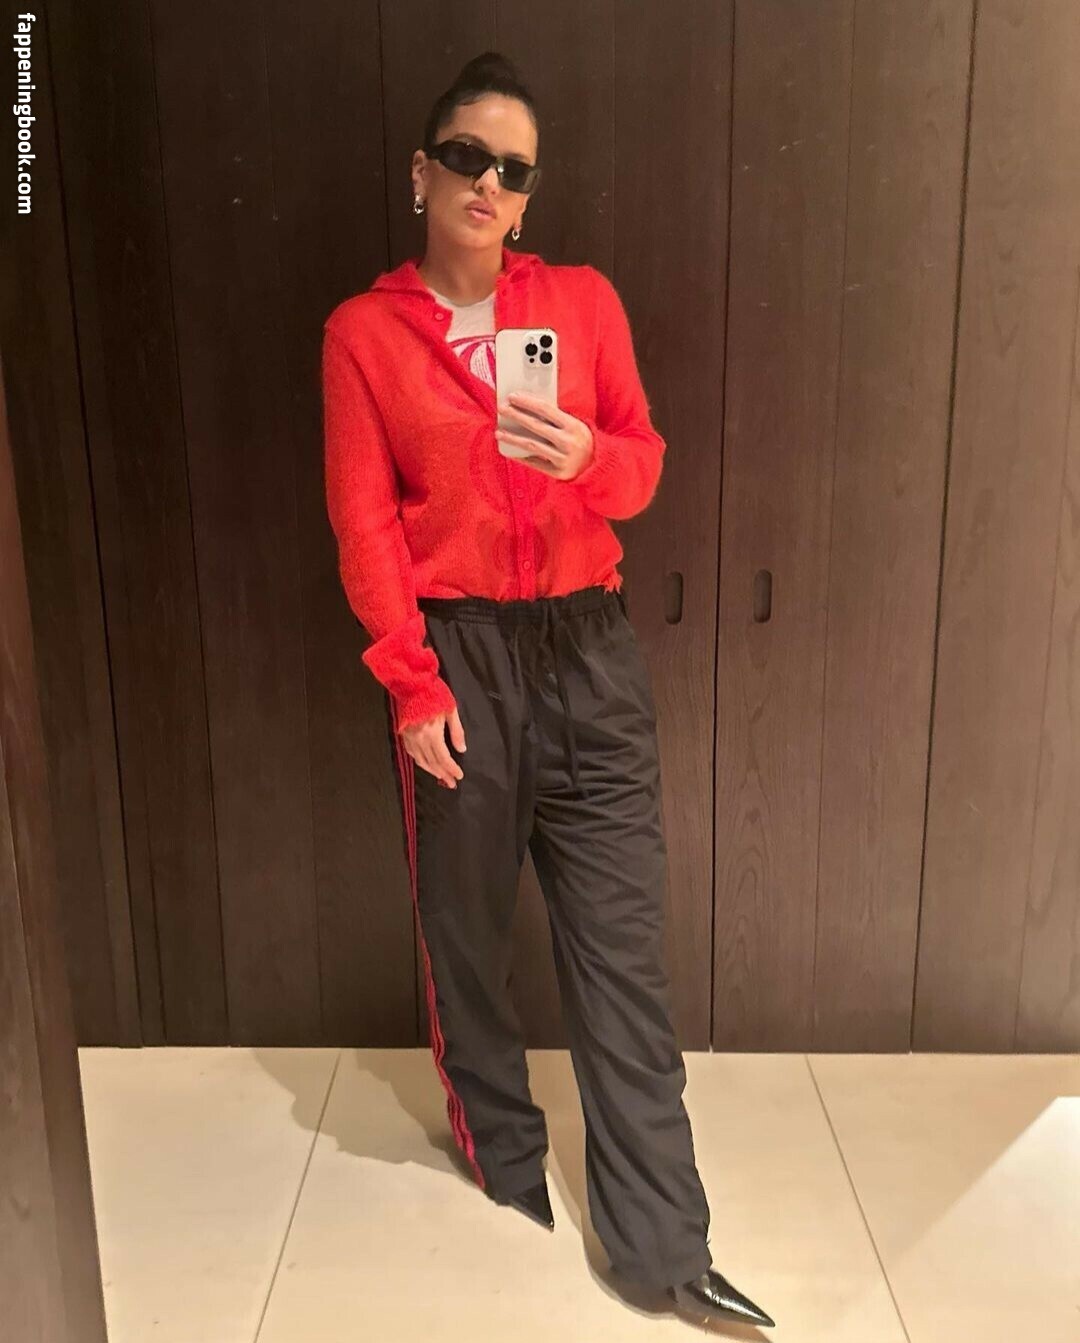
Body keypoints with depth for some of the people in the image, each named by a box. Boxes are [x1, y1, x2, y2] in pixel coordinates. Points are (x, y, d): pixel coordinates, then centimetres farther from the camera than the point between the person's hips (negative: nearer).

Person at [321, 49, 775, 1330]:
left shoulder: (584, 299, 7)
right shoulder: (363, 330, 2)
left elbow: (643, 463, 7)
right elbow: (363, 521, -2)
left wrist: (588, 456, -17)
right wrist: (413, 685, -8)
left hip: (588, 646, 2)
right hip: (454, 652, -1)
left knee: (622, 943, 2)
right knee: (466, 930, 10)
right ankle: (505, 1177, 34)